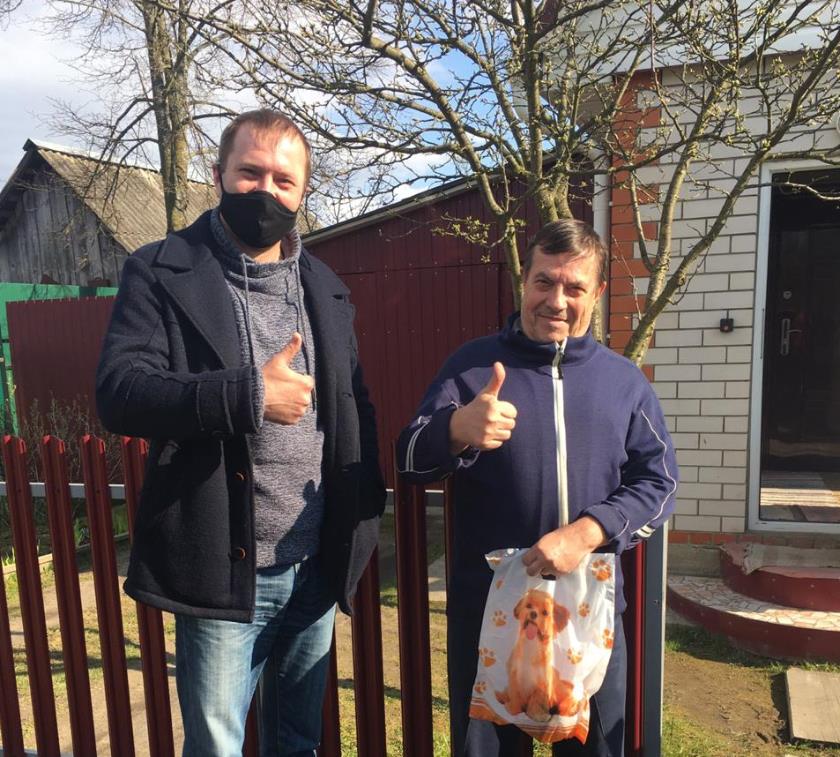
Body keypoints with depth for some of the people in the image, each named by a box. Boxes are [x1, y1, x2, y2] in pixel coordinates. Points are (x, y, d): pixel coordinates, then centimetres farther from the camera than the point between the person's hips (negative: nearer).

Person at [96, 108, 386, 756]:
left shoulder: (325, 287, 8)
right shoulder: (160, 272, -4)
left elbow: (356, 406, 11)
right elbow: (120, 393, -16)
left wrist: (366, 517, 3)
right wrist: (245, 393, -28)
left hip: (318, 569, 4)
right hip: (224, 570, -4)